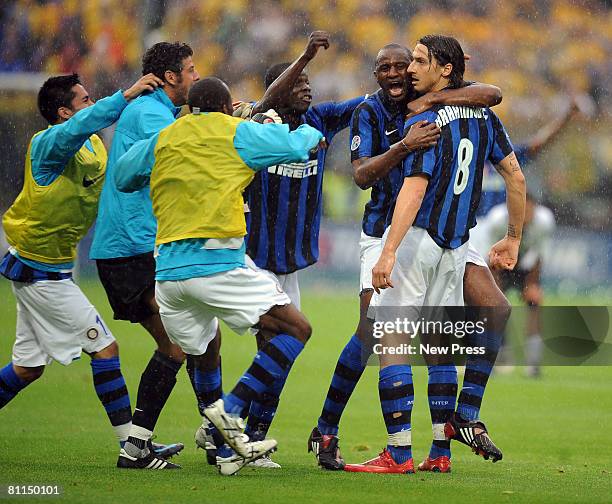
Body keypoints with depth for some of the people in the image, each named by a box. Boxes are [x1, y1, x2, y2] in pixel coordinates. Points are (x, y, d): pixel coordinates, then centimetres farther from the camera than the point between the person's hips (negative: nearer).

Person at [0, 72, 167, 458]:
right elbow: (81, 125, -38)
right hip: (41, 271, -10)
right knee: (104, 348, -9)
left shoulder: (94, 146, 10)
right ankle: (132, 444, -7)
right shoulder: (48, 143, -17)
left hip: (46, 270, 10)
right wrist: (127, 96, -42)